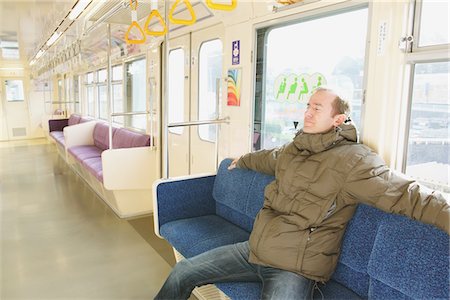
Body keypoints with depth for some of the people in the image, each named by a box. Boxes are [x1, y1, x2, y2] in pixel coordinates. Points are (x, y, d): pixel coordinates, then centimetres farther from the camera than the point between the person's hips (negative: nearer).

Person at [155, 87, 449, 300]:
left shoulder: (354, 160, -14)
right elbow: (267, 158, 30)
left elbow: (409, 195, -21)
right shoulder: (295, 148, 9)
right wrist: (242, 160, 48)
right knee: (183, 272, 9)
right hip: (254, 250, 7)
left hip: (294, 269, -7)